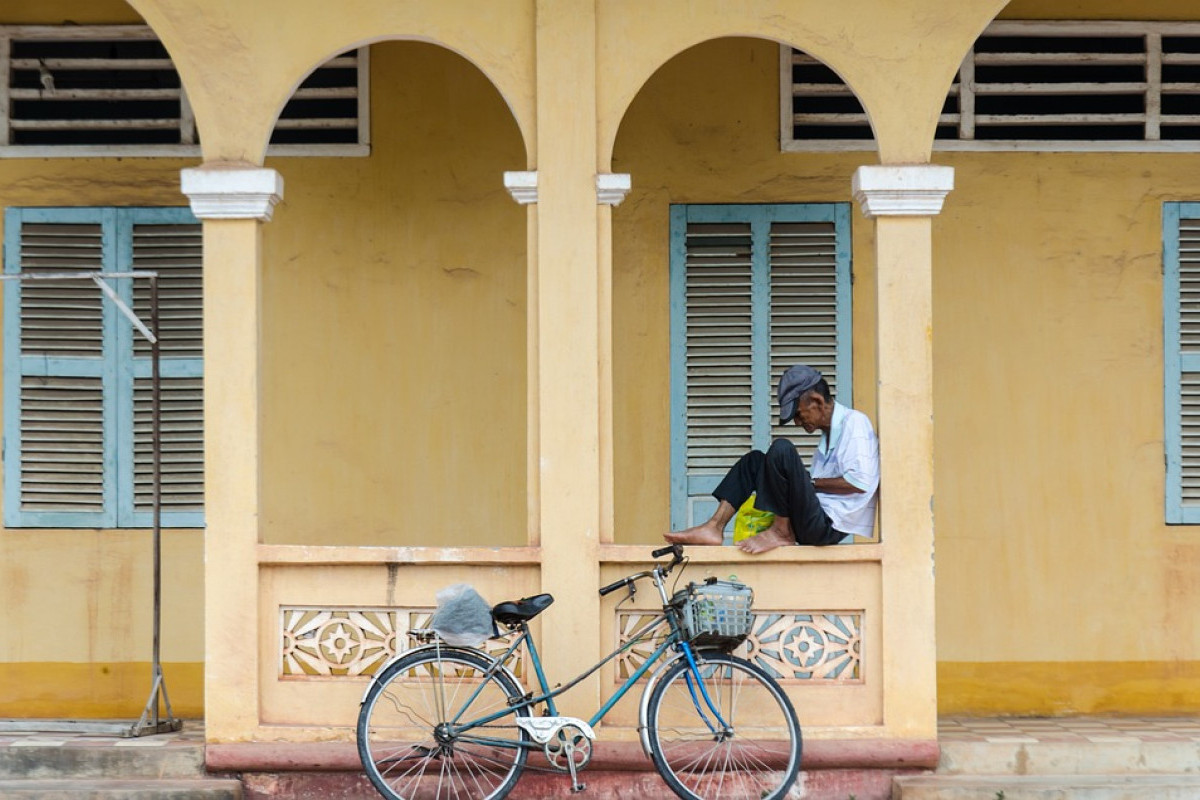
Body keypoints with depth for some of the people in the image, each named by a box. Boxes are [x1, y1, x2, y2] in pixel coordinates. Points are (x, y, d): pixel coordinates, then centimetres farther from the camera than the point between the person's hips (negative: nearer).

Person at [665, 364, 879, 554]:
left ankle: (780, 533, -14)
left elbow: (860, 481, -18)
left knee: (782, 450, -24)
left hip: (829, 527, -10)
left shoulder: (854, 422, -7)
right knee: (754, 460, 15)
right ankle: (715, 528, -1)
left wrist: (813, 483, -9)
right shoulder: (828, 434, 22)